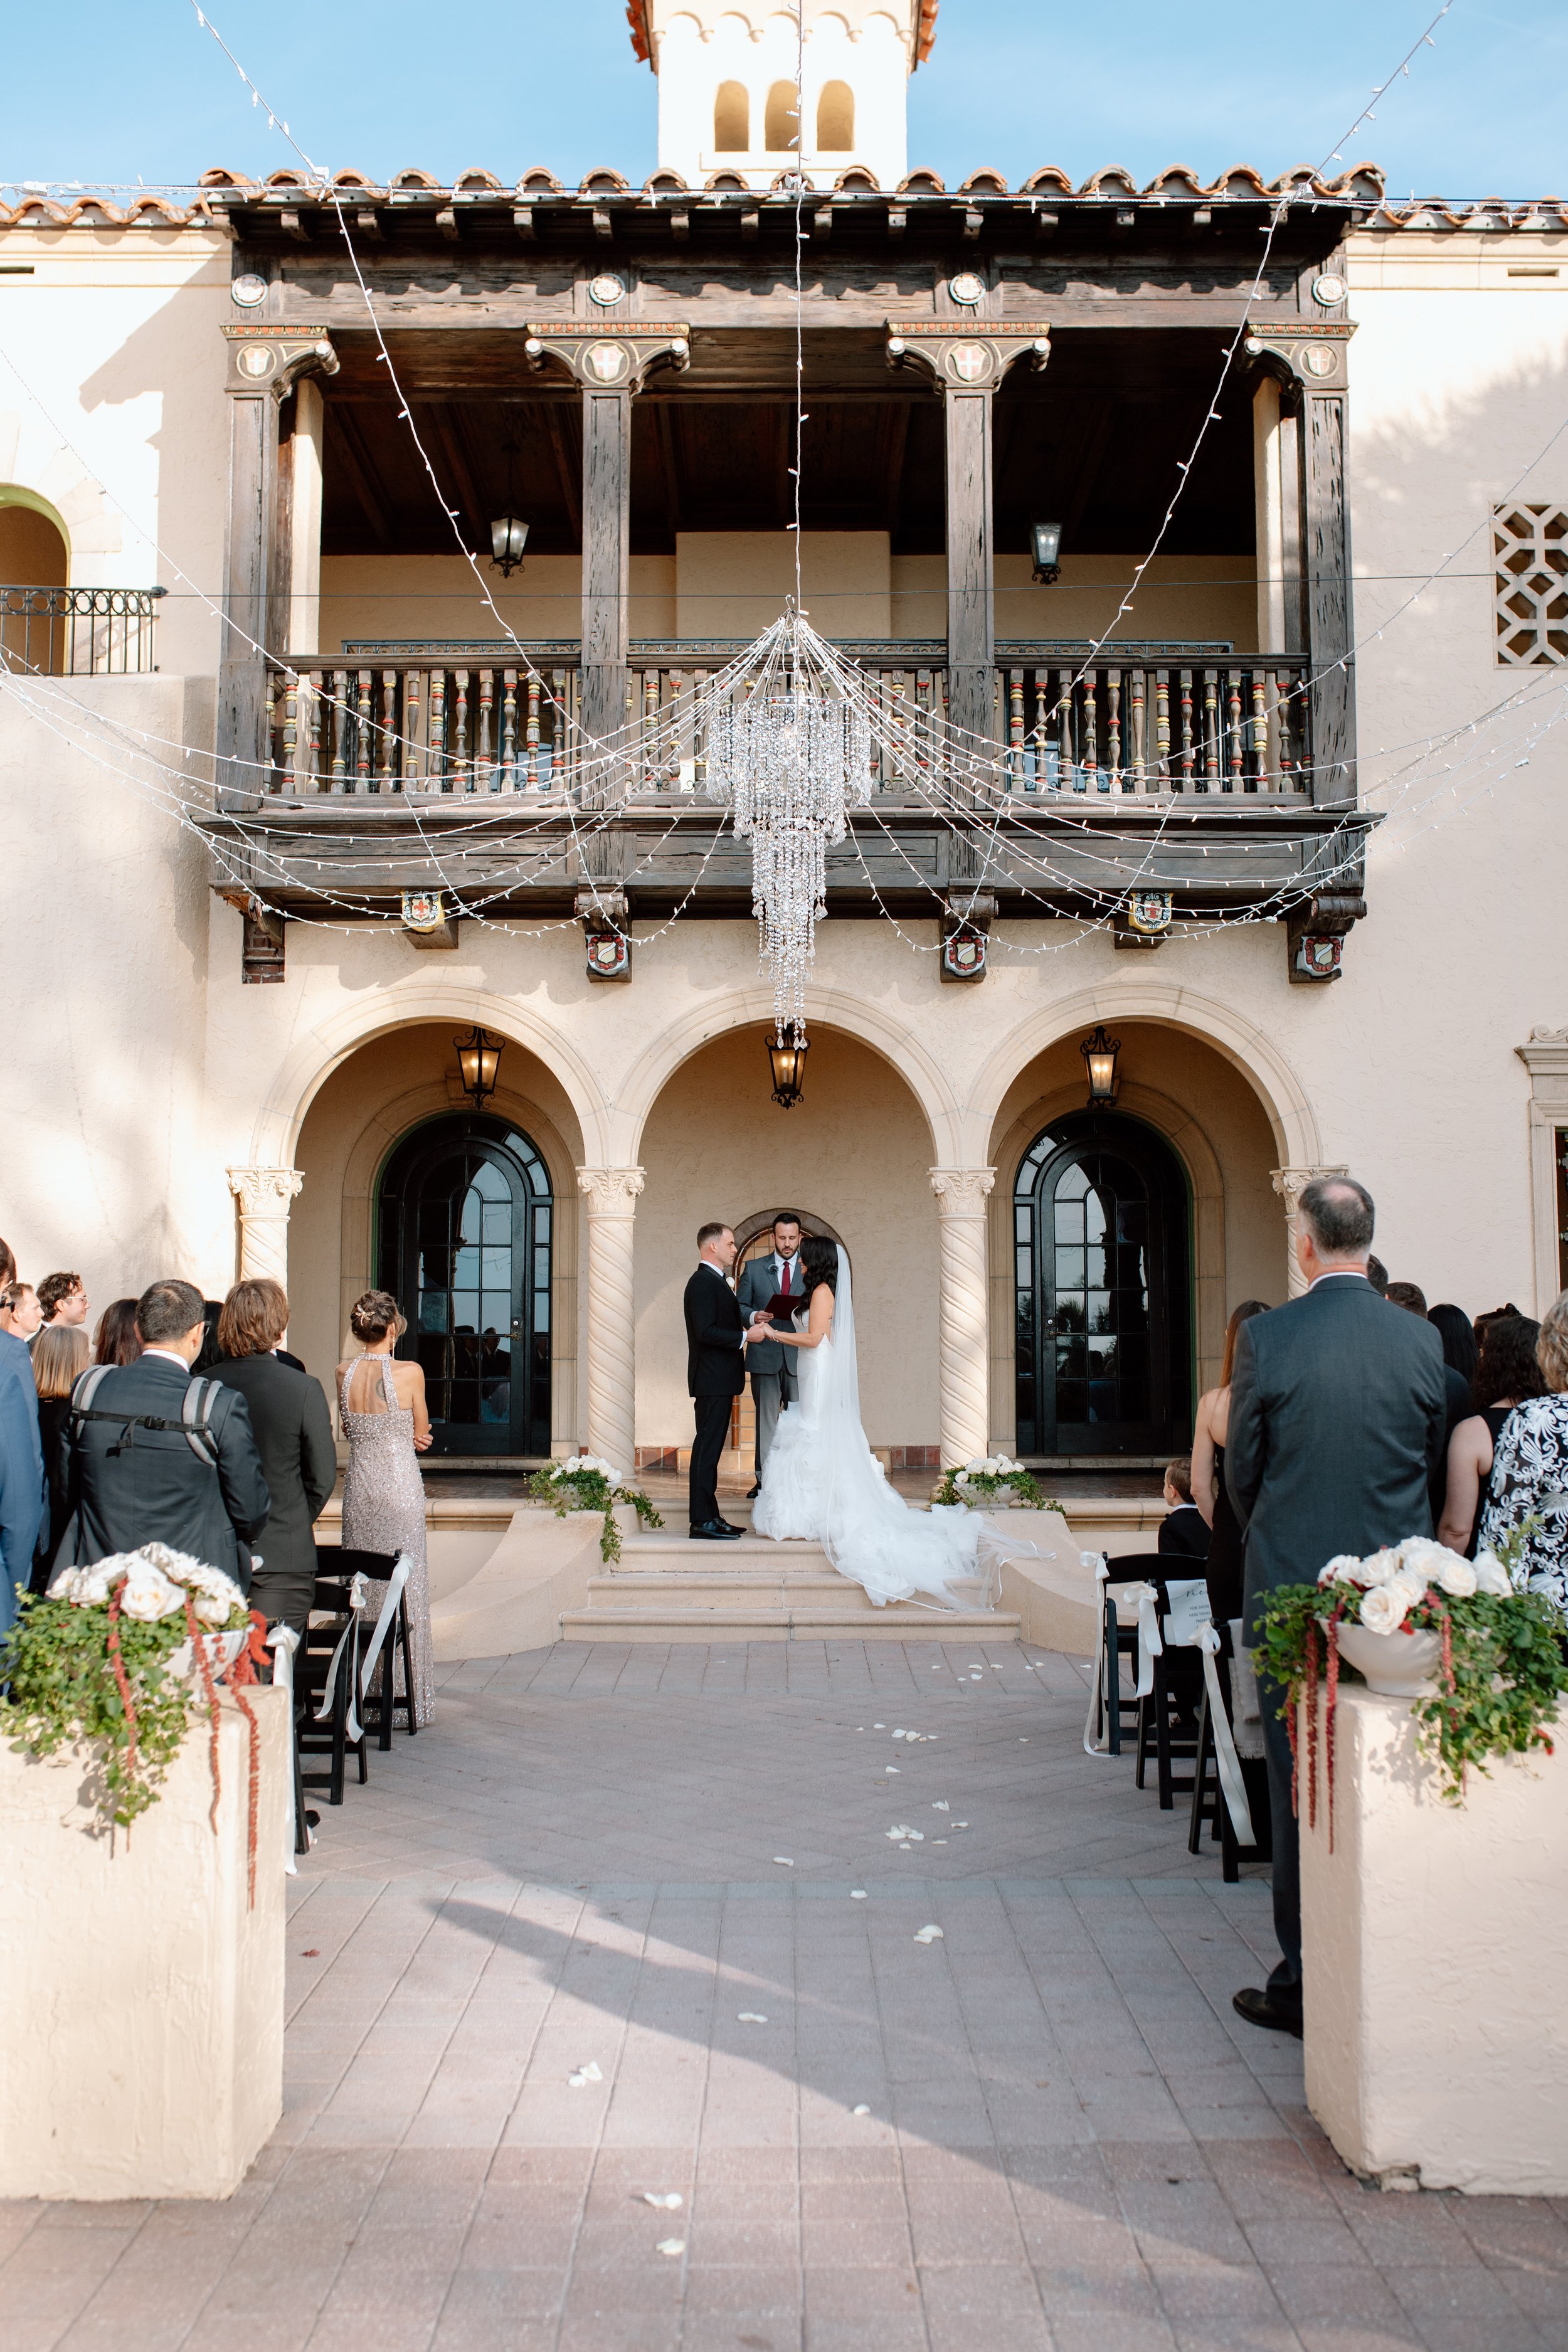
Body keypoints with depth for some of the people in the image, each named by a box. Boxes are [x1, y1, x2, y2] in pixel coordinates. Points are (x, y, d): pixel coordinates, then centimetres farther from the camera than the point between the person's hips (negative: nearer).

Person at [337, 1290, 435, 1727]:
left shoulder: (344, 1372, 0)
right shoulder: (410, 1373, -12)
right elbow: (421, 1435, 1)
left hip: (359, 1488, 4)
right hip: (401, 1487, -3)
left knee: (362, 1592, 11)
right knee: (407, 1590, 4)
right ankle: (413, 1697, 9)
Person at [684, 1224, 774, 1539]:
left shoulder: (716, 1281, 18)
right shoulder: (703, 1282, -14)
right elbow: (706, 1332, -22)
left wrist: (750, 1321, 8)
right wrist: (746, 1337, -18)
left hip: (720, 1381, 10)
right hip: (712, 1380, -10)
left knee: (710, 1449, 12)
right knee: (707, 1449, -8)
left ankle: (710, 1517, 17)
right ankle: (702, 1521, -6)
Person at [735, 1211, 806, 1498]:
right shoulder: (754, 1269, 9)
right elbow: (739, 1306, 9)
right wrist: (754, 1317, -12)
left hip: (800, 1356, 0)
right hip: (764, 1355, 0)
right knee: (766, 1419, 4)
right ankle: (763, 1479, 7)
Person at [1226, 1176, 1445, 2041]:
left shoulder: (1266, 1338, -11)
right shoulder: (1423, 1341, -3)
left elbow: (1241, 1469, -2)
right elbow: (1430, 1462, 7)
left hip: (1293, 1590, -2)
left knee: (1301, 1792, 7)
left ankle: (1306, 1984, 14)